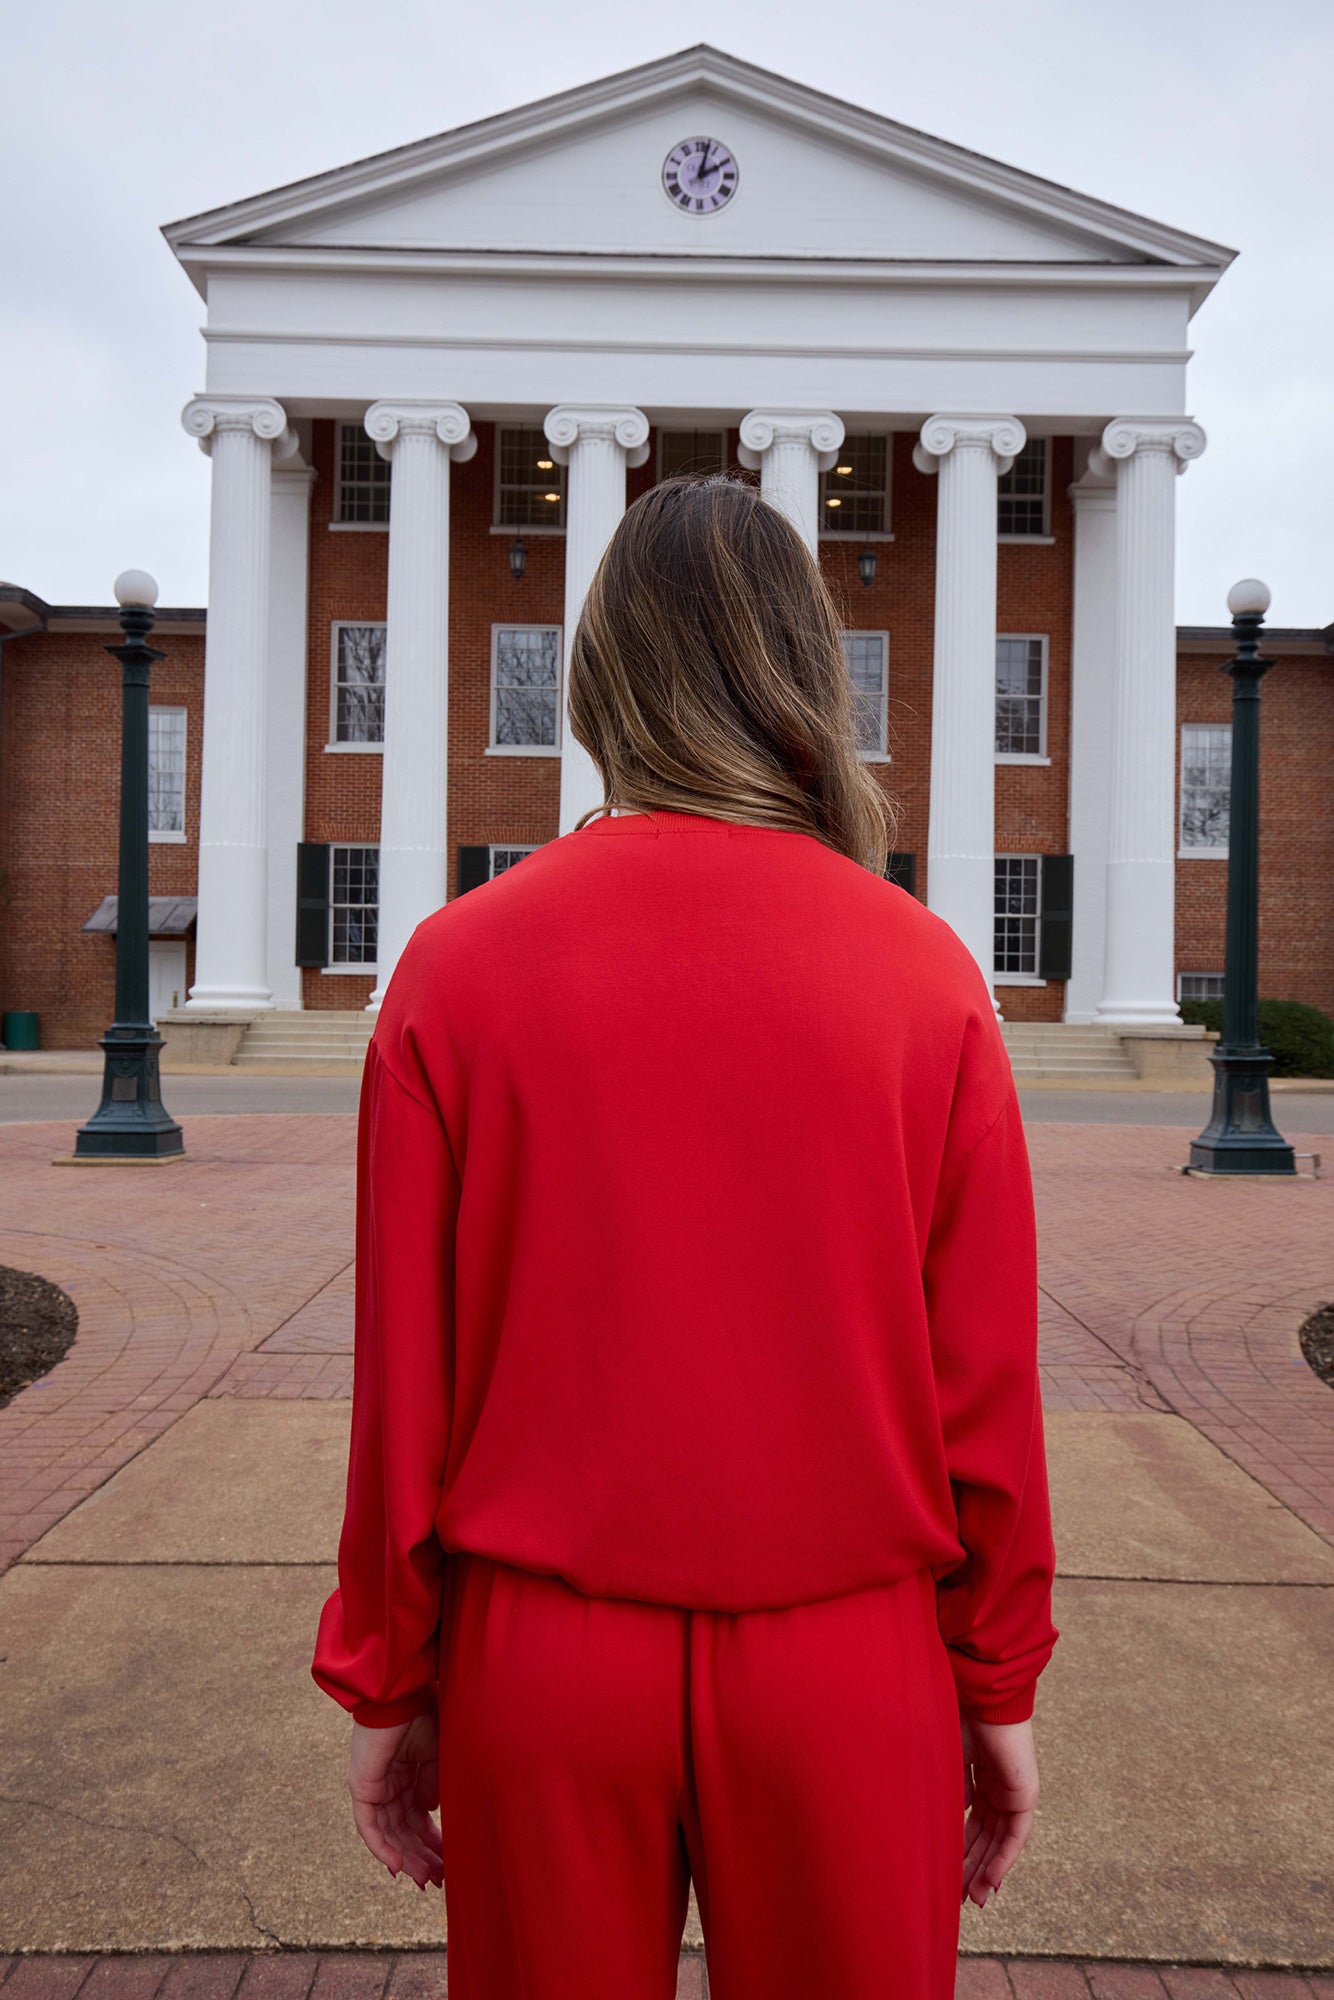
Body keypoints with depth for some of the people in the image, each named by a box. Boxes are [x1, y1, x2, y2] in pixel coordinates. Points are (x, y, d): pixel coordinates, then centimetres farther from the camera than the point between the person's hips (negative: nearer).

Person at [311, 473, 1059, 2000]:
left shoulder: (458, 962, -9)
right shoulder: (925, 971, -9)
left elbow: (403, 1383, -6)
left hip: (537, 1661, 1)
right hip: (850, 1675, 0)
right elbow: (988, 1387, -6)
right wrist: (1000, 1689, 7)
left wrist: (386, 1685, 7)